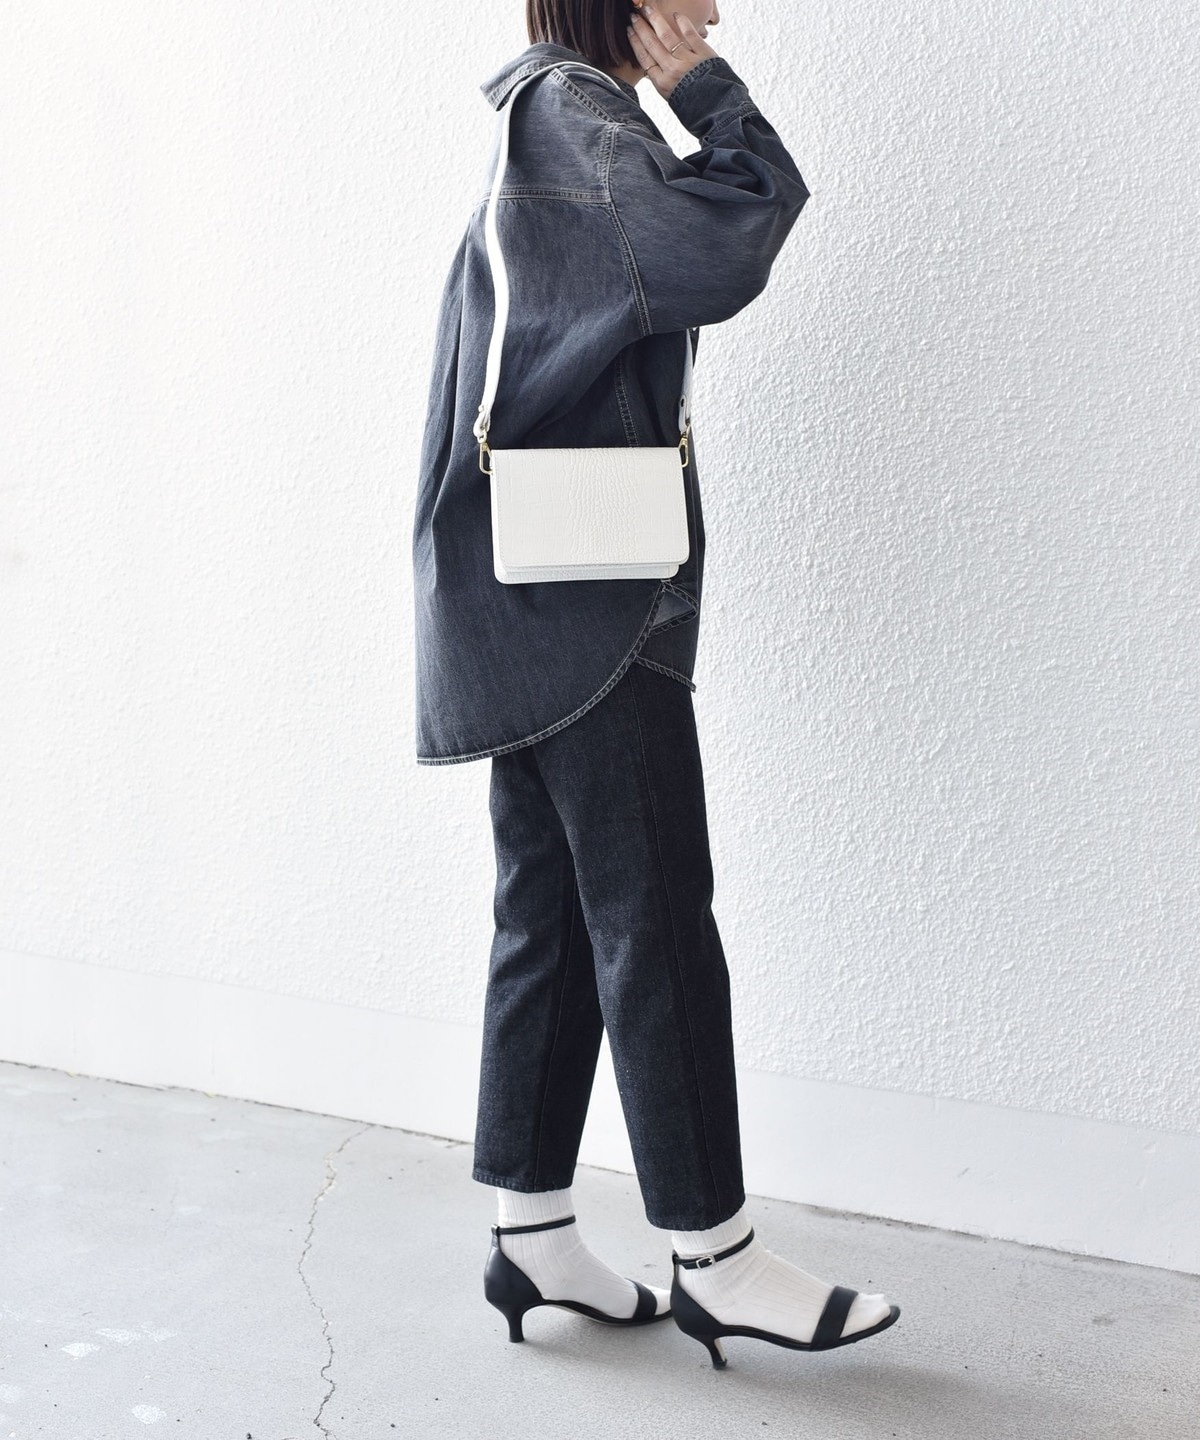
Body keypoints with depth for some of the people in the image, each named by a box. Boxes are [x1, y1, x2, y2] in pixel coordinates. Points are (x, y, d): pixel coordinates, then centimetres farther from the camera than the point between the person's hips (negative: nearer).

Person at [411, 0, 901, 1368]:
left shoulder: (556, 120, 22)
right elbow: (718, 253, -21)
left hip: (536, 609, 10)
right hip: (581, 603, -10)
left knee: (554, 914, 10)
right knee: (656, 920, -5)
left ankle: (531, 1230, 17)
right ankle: (713, 1258, 5)